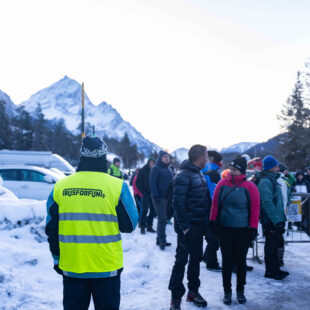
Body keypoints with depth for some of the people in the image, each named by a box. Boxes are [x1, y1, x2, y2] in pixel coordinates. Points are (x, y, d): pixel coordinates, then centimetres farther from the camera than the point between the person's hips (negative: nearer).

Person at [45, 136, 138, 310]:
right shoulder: (117, 186, -10)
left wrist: (57, 258, 17)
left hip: (71, 267, 3)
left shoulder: (60, 187, -1)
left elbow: (51, 229, 6)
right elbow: (129, 225, -3)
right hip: (106, 267, -2)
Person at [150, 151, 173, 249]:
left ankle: (160, 240, 18)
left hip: (167, 197, 8)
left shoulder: (168, 169, 17)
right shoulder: (156, 168, -7)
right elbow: (152, 183, -13)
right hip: (159, 198, -7)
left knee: (164, 219, 10)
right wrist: (155, 196, -20)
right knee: (162, 219, -11)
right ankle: (162, 241, -7)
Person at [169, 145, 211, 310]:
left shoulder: (199, 174, 14)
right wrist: (184, 226, -21)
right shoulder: (183, 175, -16)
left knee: (196, 258, 16)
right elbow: (178, 203, -21)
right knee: (181, 260, -1)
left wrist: (206, 222, 12)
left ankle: (193, 291, 29)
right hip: (188, 226, -9)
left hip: (199, 226, 9)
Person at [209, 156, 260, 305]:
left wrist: (253, 228, -5)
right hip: (224, 230, 1)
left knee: (241, 261, 10)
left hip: (242, 231, -1)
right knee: (227, 261, 8)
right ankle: (227, 291, 20)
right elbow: (215, 204, 6)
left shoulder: (249, 187, -5)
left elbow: (255, 209, -2)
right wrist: (213, 221, 2)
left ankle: (240, 290, 26)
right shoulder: (222, 184, 0)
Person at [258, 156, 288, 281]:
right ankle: (270, 271, 9)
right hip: (270, 222, -10)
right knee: (271, 246, -1)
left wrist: (280, 220, 18)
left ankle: (275, 269, 27)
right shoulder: (265, 181, -17)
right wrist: (277, 221, -24)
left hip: (276, 221, 10)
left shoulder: (271, 180, 15)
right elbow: (267, 203, -23)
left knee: (275, 245, 16)